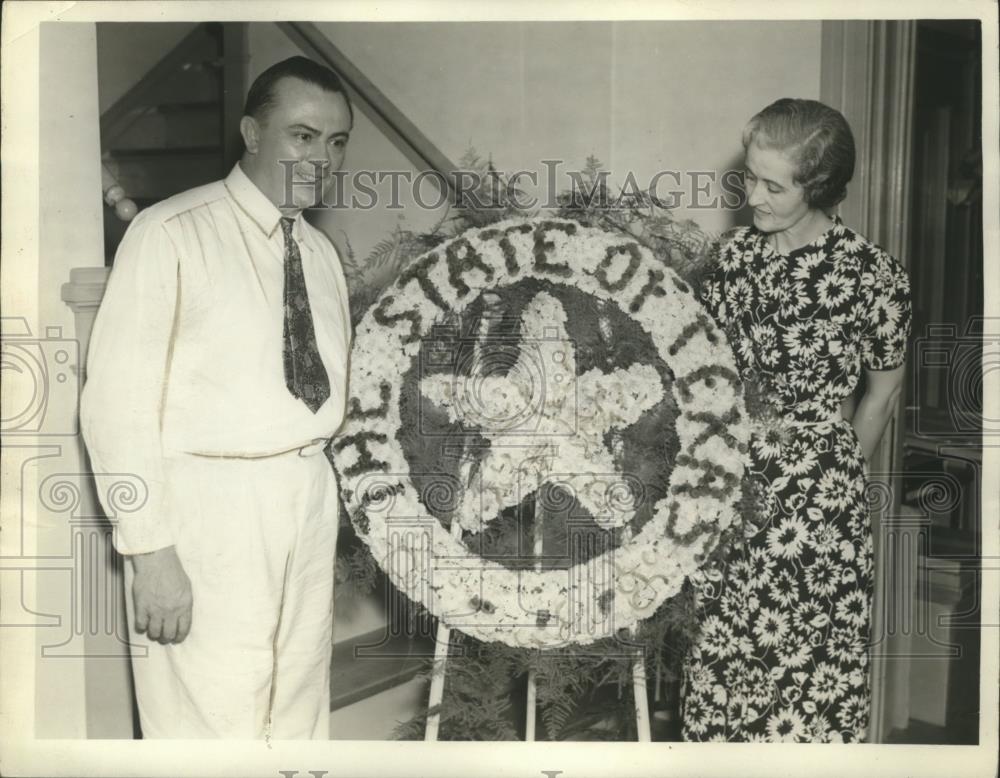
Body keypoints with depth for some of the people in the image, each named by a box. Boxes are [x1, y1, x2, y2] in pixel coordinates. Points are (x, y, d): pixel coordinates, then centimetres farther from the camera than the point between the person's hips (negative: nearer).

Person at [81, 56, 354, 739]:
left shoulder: (322, 252, 12)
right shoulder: (172, 234, -9)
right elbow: (117, 400, -12)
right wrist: (149, 549, -16)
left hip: (311, 497, 6)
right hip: (207, 503, -6)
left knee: (302, 713, 16)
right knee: (211, 722, 1)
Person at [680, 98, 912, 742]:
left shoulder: (872, 276, -11)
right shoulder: (738, 252, 2)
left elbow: (882, 394, 1)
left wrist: (838, 479, 9)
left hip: (813, 497, -4)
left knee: (805, 657, 6)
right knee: (721, 648, 14)